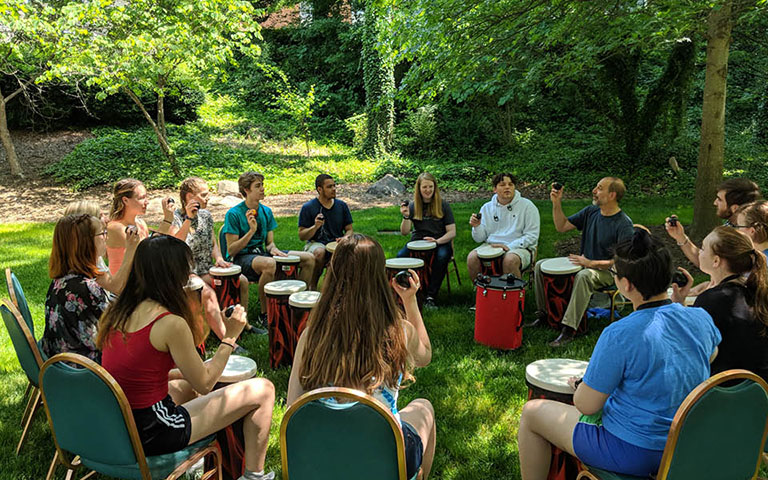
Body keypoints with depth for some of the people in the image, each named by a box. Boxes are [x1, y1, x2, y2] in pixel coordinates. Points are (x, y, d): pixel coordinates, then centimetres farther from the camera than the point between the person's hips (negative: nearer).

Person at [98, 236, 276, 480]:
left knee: (187, 384, 35)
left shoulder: (114, 312, 1)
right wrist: (230, 337, -2)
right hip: (151, 434, -8)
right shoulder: (171, 323, -22)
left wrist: (183, 373, 18)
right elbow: (205, 383, -10)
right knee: (262, 389, -1)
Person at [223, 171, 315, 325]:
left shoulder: (266, 211, 9)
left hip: (262, 253, 7)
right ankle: (264, 314, -23)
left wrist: (272, 248, -12)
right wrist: (251, 231, -23)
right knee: (269, 263, -42)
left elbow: (270, 242, 12)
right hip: (242, 257, -7)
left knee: (309, 258, -6)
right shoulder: (233, 214, -11)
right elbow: (231, 250, -14)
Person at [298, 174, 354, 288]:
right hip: (316, 243, -3)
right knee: (319, 252, -38)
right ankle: (313, 286, -14)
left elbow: (349, 230, 13)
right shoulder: (308, 208, -2)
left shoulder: (342, 206, 9)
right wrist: (315, 226, -23)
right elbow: (301, 236, -4)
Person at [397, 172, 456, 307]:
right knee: (400, 256, -27)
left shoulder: (443, 205, -1)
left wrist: (437, 241, -23)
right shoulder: (414, 206, 6)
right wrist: (406, 217, -20)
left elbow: (452, 232, -5)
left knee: (442, 256, -36)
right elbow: (404, 232, -1)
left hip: (440, 242, -2)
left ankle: (431, 296, -26)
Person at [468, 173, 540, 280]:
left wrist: (510, 246, -18)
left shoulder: (527, 206, -1)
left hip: (519, 247, -3)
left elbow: (532, 236, -6)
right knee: (472, 258, -24)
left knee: (510, 260, -36)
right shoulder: (487, 208, 9)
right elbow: (480, 239, 9)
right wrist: (477, 227, -13)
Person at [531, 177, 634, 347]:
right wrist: (557, 203, -7)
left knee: (584, 276, -41)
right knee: (540, 265, -4)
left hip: (607, 271, -7)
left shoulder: (623, 224, -17)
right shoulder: (591, 211, 3)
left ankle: (569, 330, -37)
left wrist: (591, 263, -27)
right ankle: (542, 314, 2)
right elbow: (562, 227, 6)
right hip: (583, 264, 8)